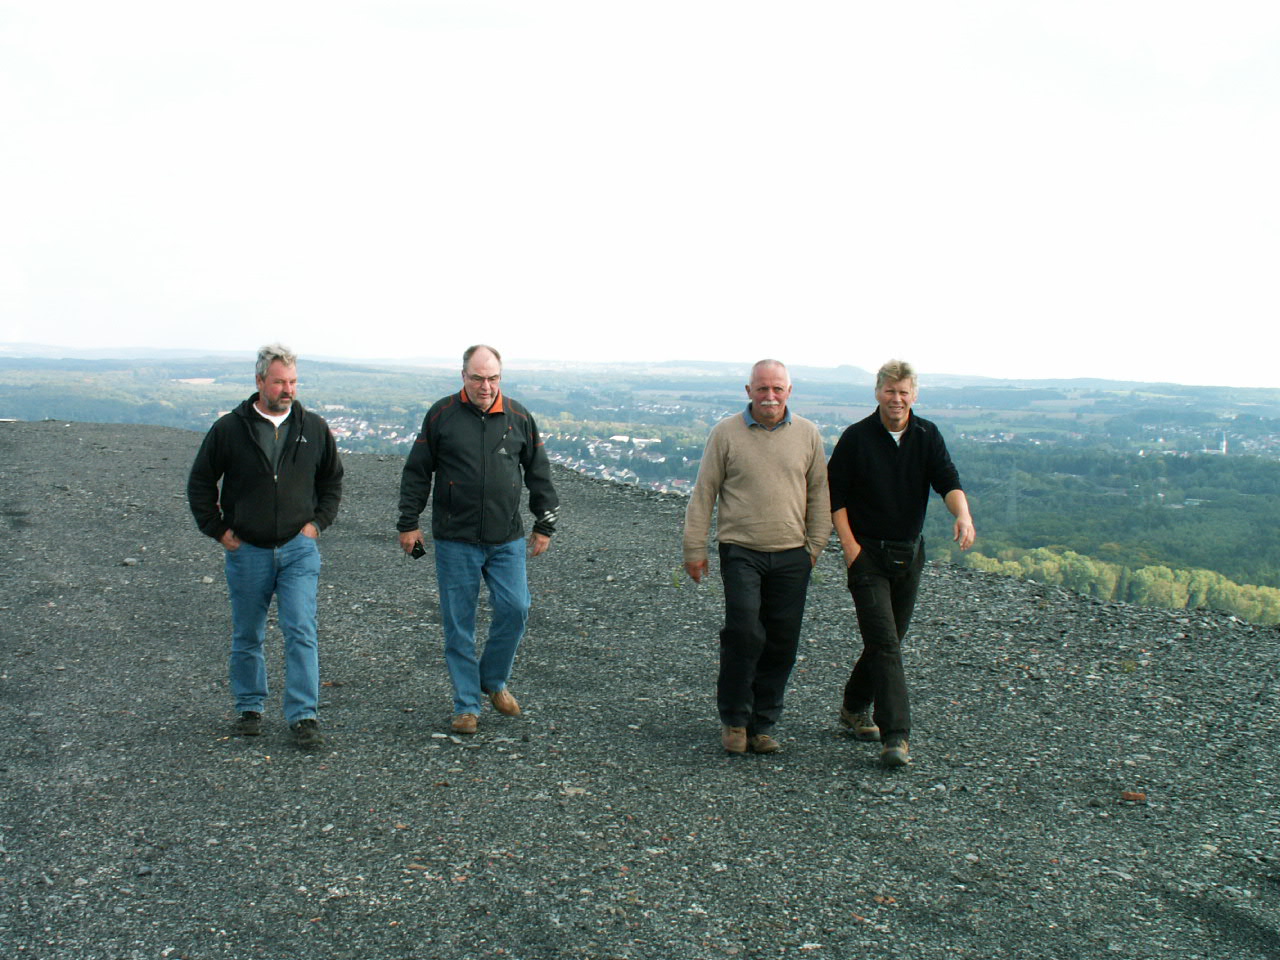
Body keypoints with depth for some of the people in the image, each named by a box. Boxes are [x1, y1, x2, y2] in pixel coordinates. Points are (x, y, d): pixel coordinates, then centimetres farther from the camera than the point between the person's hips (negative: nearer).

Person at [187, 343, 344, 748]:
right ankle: (249, 707, 28)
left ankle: (304, 716, -3)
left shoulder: (314, 428, 2)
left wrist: (318, 521, 5)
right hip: (247, 551, 0)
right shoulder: (229, 429, -3)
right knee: (247, 637, 11)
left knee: (301, 632, -8)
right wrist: (218, 530, 1)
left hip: (299, 548, 0)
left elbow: (333, 479, 17)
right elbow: (199, 483, 7)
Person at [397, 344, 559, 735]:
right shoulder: (441, 414, -1)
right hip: (455, 541, -1)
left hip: (507, 540, 2)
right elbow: (416, 472, 5)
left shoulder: (519, 417, 4)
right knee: (459, 623, 3)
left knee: (514, 609, -4)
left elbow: (539, 473, 13)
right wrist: (408, 523, 4)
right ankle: (466, 705, 15)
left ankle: (493, 679, 23)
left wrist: (545, 524, 12)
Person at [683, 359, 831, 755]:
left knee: (781, 644, 4)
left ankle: (762, 725, 18)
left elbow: (818, 493, 13)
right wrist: (695, 550, 1)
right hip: (741, 551, -3)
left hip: (791, 555, 3)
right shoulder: (726, 433, -1)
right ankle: (733, 719, 6)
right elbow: (703, 494, 2)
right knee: (744, 633, -13)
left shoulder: (807, 434, 7)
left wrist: (815, 545, 9)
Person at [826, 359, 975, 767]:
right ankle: (895, 736, -13)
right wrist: (849, 544, -9)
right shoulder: (856, 438, -5)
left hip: (909, 553, 4)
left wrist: (963, 515, -29)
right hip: (868, 553, -4)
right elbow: (834, 494, -1)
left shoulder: (927, 436, 4)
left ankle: (855, 707, 35)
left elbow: (948, 482, -8)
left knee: (888, 639, 14)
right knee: (885, 643, -12)